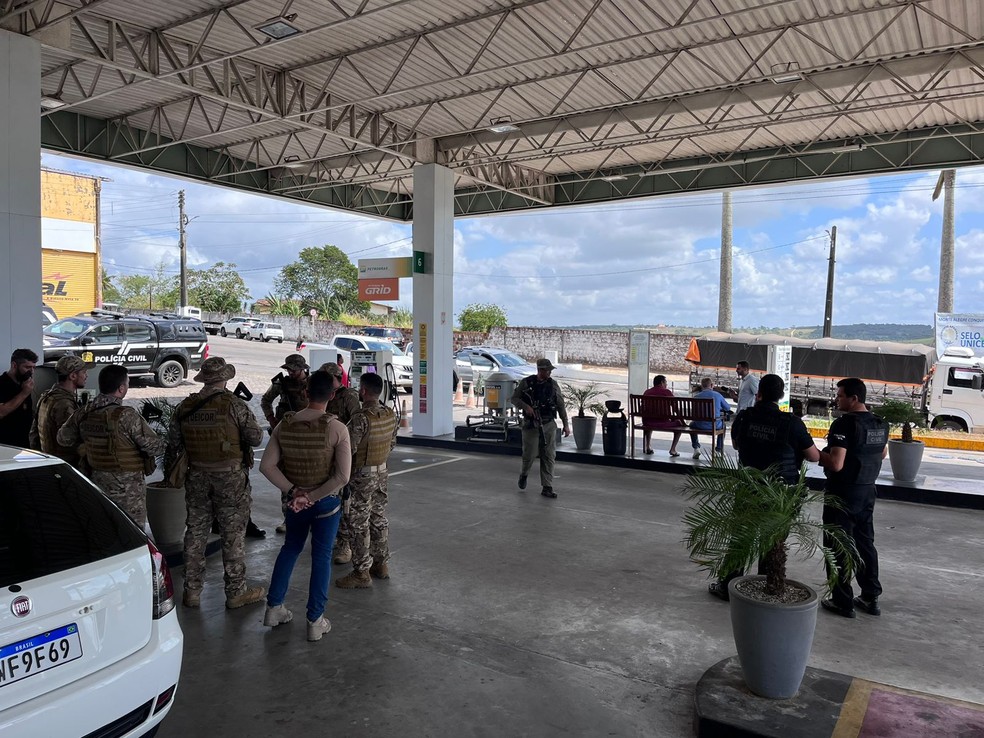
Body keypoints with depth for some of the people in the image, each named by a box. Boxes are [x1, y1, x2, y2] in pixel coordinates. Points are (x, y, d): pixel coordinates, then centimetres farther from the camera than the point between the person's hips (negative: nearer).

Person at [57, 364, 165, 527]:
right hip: (127, 488, -6)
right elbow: (156, 447, -20)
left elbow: (63, 439, 13)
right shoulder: (127, 416, -23)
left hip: (97, 481, 6)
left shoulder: (84, 414, -3)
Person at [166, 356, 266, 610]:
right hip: (230, 476, -4)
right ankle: (236, 592, 13)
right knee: (233, 534, 5)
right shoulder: (234, 404, -14)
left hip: (197, 476, 5)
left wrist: (169, 469, 25)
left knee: (195, 532, 14)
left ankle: (191, 591, 22)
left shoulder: (185, 406, 1)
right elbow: (256, 437, -12)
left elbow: (173, 444, 9)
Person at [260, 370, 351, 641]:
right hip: (326, 503, -4)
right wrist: (314, 495, -15)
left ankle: (274, 608, 32)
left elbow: (267, 465, -8)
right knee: (321, 557, 9)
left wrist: (291, 491, -8)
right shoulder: (336, 429, -18)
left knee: (290, 548, 24)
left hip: (293, 501, 4)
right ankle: (315, 621, 18)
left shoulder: (284, 425, -7)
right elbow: (343, 475, -23)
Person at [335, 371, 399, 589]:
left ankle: (361, 573, 8)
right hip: (382, 472, 8)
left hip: (362, 476, -8)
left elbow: (348, 449, -21)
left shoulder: (361, 418, -23)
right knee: (379, 519, 17)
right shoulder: (390, 414, 1)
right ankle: (381, 564, 27)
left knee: (358, 524, 2)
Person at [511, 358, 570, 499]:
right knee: (529, 455, 1)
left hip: (549, 425, 3)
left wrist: (566, 424, 6)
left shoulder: (553, 384, 4)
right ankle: (523, 474, 33)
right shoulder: (526, 383, -4)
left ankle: (547, 488, 8)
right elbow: (514, 398, 3)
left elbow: (561, 405, 9)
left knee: (549, 457, 1)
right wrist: (525, 406, -16)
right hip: (531, 425, -3)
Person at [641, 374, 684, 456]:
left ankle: (648, 446, 32)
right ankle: (673, 449, 15)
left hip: (647, 423, 5)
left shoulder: (647, 392, 11)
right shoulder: (666, 392, -4)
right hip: (663, 423, -5)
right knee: (680, 423, 21)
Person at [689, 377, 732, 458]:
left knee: (692, 425, 35)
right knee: (723, 425, 36)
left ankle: (696, 448, 22)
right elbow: (728, 408, 9)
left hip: (700, 426, 0)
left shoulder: (696, 396, -4)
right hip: (715, 425, 0)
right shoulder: (718, 395, -4)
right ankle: (719, 450, 33)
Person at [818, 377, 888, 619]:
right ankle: (871, 597, 26)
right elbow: (882, 453, 22)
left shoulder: (845, 423, -21)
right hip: (867, 492, 8)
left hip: (842, 493, -8)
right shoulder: (880, 424, 4)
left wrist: (816, 453, -12)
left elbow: (836, 464, -27)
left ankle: (843, 601, 9)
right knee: (865, 543, 18)